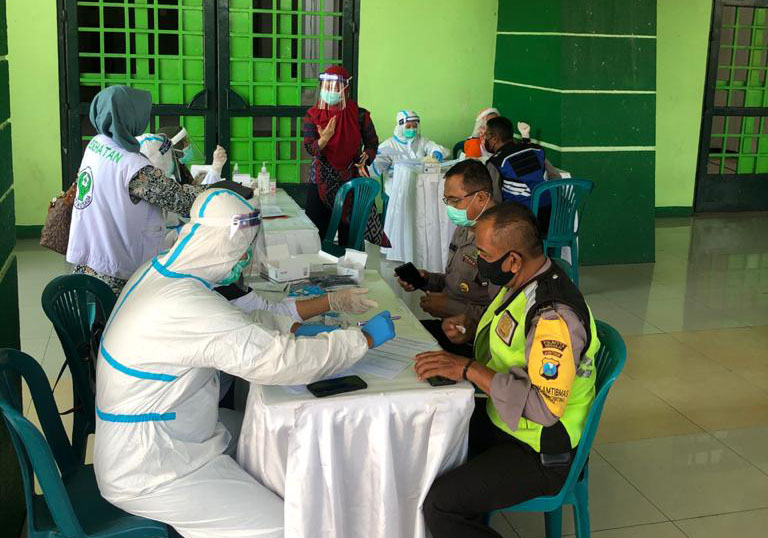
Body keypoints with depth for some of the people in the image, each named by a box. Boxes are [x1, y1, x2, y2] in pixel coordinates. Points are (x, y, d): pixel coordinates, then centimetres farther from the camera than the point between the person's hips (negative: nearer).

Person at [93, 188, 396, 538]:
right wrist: (366, 338, -20)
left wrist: (293, 329, 1)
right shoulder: (183, 304, -30)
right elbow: (277, 361, -31)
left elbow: (233, 325, 14)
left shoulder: (158, 271, 1)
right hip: (148, 474, -10)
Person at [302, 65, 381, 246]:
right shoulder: (313, 116, 1)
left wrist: (364, 160, -11)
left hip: (351, 179, -1)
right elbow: (310, 148, -7)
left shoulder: (359, 115, -2)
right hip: (321, 181, 1)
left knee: (350, 231, 3)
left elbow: (372, 143, 7)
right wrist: (324, 139, -26)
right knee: (316, 229, 1)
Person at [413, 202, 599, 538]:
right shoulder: (523, 283, 0)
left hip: (540, 454, -9)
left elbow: (545, 407, -32)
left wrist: (468, 369, -30)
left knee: (440, 504, -21)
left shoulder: (554, 315, -29)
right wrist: (471, 329, 1)